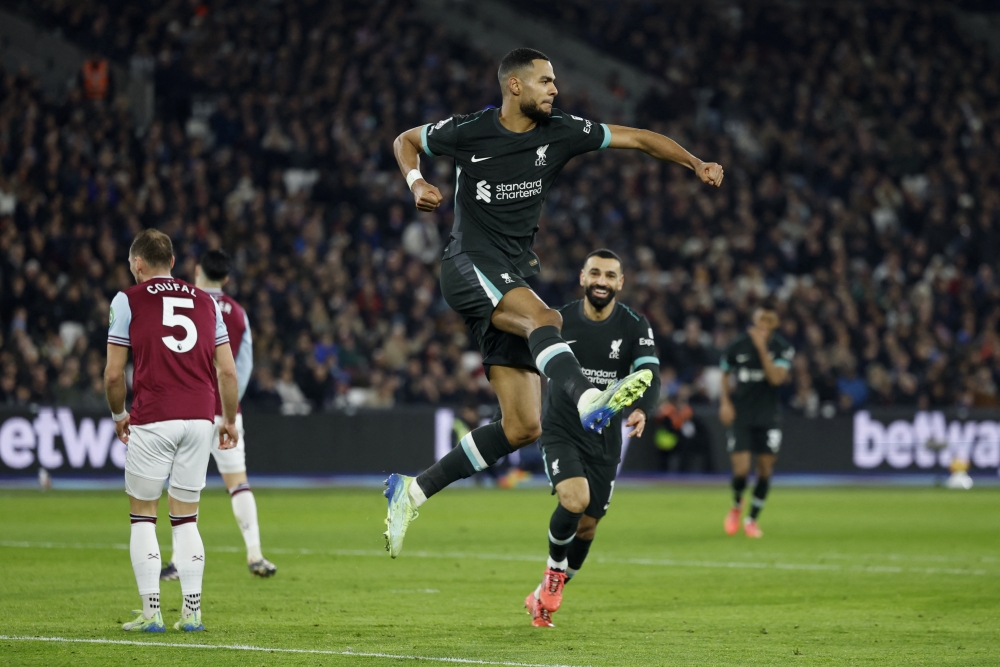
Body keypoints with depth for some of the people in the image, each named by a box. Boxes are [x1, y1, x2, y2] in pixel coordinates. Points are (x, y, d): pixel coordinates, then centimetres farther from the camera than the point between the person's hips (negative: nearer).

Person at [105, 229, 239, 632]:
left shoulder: (128, 300, 2)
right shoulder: (205, 301, 14)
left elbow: (114, 373, -1)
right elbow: (227, 371, 11)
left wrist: (119, 414, 16)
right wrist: (229, 419, 22)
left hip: (152, 421, -4)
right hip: (200, 418, 4)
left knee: (142, 516, 6)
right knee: (186, 519, 11)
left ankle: (151, 611, 1)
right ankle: (192, 611, 7)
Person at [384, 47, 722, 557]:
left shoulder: (560, 132, 5)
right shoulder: (467, 132, -3)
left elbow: (638, 138, 7)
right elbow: (405, 141, 13)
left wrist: (697, 164, -4)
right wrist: (416, 183, -6)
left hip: (513, 280, 5)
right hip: (468, 266, -5)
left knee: (524, 427, -3)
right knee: (544, 317, -37)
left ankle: (413, 491, 5)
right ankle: (588, 402, -63)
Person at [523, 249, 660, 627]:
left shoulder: (635, 327, -7)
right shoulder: (560, 321, -5)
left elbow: (650, 376, -19)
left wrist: (642, 410, -39)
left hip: (605, 441, 2)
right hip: (561, 434, -2)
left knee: (587, 525, 9)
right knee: (575, 500, -28)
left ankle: (545, 595, 32)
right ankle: (554, 571, -1)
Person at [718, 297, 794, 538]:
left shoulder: (783, 348, -4)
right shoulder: (737, 345, -3)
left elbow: (776, 378, -19)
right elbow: (725, 375, 12)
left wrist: (762, 348, -23)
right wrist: (725, 402, -2)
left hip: (768, 416, 1)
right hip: (740, 416, -1)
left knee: (765, 469, 2)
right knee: (741, 468, -11)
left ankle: (752, 519, 20)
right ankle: (737, 505, 21)